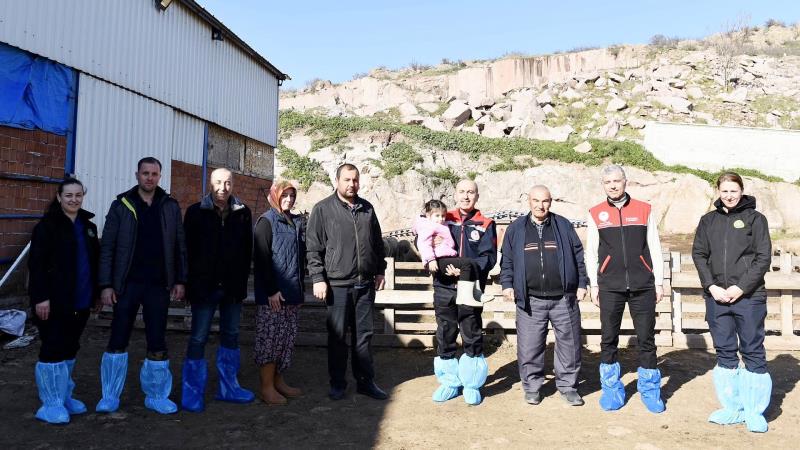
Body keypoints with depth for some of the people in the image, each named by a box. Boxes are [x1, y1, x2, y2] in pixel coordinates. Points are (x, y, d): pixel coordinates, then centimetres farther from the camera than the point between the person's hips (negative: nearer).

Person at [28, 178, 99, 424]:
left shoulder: (88, 226, 12)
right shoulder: (47, 226, -7)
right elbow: (36, 264, -13)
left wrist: (97, 291, 14)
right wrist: (40, 297, -19)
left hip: (80, 302, 6)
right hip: (55, 302, -6)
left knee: (70, 349, 15)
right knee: (53, 350, -2)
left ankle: (64, 397, 27)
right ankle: (51, 404, 9)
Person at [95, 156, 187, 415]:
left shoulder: (170, 206, 5)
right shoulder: (121, 205, 0)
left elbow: (179, 246, 7)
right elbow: (107, 247, -1)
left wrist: (180, 280, 1)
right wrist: (106, 284, -7)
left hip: (159, 285, 1)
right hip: (127, 284, -1)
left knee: (157, 342, 5)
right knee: (118, 340, 6)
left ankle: (156, 396, 18)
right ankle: (110, 397, 21)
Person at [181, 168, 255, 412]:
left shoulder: (243, 213, 5)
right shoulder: (196, 212, -1)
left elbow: (247, 250, 7)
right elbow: (187, 249, 0)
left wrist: (242, 279, 2)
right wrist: (192, 282, -4)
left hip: (232, 287, 3)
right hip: (204, 287, -3)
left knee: (231, 335, 12)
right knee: (198, 338, 0)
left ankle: (228, 388, 25)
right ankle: (192, 393, 11)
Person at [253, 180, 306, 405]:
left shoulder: (297, 222, 13)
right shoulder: (266, 222, -7)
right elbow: (262, 259, -12)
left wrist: (301, 286, 14)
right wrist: (271, 291, -17)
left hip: (293, 292, 7)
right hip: (272, 294, -7)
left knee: (287, 338, 12)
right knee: (270, 338, -2)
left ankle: (279, 380, 23)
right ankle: (267, 387, 7)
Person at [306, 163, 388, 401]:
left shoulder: (367, 209, 11)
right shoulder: (323, 209, -3)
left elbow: (377, 243, 19)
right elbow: (313, 248, -4)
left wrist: (380, 271, 15)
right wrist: (318, 278, -10)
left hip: (365, 284, 4)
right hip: (337, 285, -4)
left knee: (364, 334, 11)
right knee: (337, 336, 6)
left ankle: (366, 381, 22)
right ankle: (337, 383, 19)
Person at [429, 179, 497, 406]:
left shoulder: (485, 225, 3)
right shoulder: (444, 219, 9)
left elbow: (489, 257, -6)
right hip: (444, 287, 2)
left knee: (473, 338, 5)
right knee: (445, 337, 9)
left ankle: (472, 384, 19)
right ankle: (450, 382, 23)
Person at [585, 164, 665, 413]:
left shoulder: (644, 210, 5)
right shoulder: (595, 214, 5)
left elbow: (655, 248, 8)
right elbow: (591, 252, 8)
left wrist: (658, 281, 4)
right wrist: (594, 285, 4)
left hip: (643, 286, 0)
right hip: (610, 287, 0)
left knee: (646, 338, 6)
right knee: (608, 339, 5)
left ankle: (649, 390, 20)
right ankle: (611, 389, 19)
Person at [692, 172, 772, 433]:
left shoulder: (755, 219, 3)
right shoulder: (708, 221, 11)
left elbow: (763, 258, -3)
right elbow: (699, 254, 6)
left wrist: (740, 288, -12)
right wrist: (711, 286, -7)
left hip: (749, 297, -3)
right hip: (716, 297, 3)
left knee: (753, 352, 2)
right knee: (724, 353, 8)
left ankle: (754, 411, 12)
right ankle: (733, 408, 17)